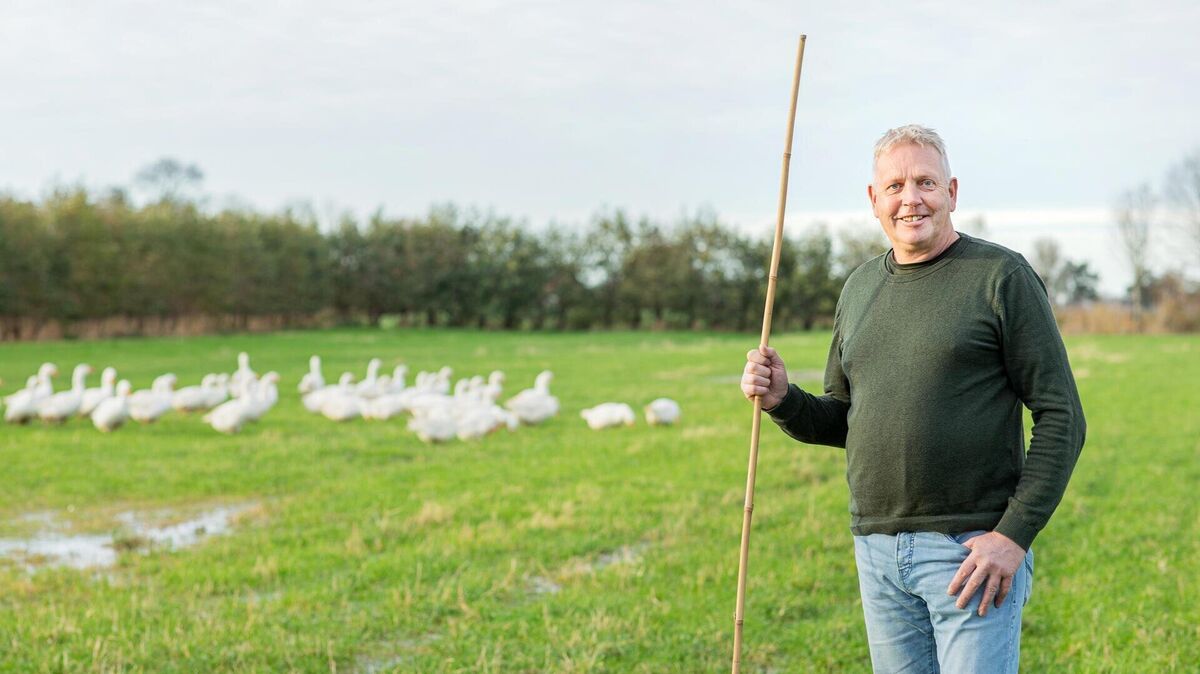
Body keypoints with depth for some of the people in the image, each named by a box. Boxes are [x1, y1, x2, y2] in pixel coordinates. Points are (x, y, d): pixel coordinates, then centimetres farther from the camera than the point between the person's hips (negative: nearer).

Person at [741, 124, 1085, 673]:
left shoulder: (1001, 275, -4)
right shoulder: (859, 288, 13)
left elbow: (1061, 417, -7)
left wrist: (1015, 533, -14)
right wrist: (782, 400, 0)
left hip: (971, 549, -5)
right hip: (876, 552, 6)